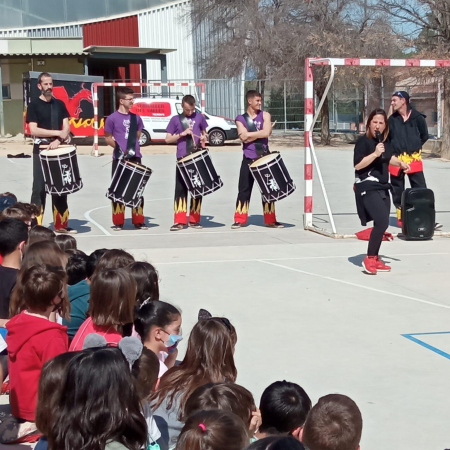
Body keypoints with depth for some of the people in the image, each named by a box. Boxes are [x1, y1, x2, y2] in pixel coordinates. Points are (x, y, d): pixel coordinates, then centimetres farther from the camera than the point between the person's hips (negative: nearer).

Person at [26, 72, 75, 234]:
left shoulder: (59, 104, 10)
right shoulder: (34, 105, -3)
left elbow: (66, 127, 4)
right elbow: (33, 130, -13)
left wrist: (58, 141, -15)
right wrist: (57, 133, -14)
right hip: (41, 151, -5)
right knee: (39, 188, -7)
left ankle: (61, 224, 15)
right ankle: (36, 226, -7)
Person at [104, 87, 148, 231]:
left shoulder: (136, 117, 8)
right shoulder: (112, 118, -6)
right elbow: (107, 138, 0)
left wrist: (133, 148, 4)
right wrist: (118, 148, -10)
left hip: (135, 158, 4)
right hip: (119, 159, -4)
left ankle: (138, 221, 15)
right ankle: (118, 222, 8)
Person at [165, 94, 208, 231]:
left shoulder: (200, 117, 8)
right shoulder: (175, 119, 3)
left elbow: (204, 133, 20)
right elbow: (167, 139, 3)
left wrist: (204, 138, -3)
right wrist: (182, 134, -11)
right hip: (182, 159, -2)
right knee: (180, 190, -2)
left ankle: (194, 220, 14)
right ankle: (179, 221, -1)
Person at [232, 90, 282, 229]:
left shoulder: (265, 115, 4)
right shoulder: (240, 119, 1)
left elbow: (266, 133, -12)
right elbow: (243, 137, -13)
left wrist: (249, 135, -10)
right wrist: (259, 133, -13)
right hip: (249, 159, -1)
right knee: (244, 190, 1)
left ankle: (270, 220, 12)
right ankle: (239, 220, 6)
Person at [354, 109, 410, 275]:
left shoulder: (385, 141, 9)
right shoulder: (363, 141, -13)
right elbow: (357, 164, -22)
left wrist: (400, 163, 14)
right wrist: (375, 153, -28)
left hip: (382, 187, 8)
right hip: (367, 188, -8)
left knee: (382, 224, 12)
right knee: (382, 222, -20)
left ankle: (375, 259, 26)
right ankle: (369, 259, -7)